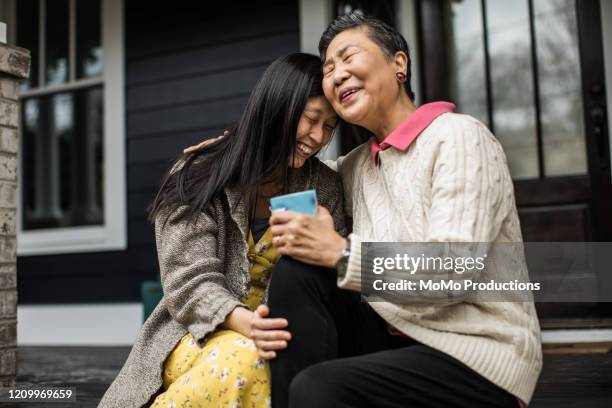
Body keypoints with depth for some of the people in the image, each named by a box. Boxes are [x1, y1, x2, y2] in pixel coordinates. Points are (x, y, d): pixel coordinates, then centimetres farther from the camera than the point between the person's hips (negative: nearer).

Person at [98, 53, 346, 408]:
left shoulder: (325, 188, 5)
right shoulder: (197, 178, -5)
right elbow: (190, 281, -13)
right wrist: (242, 321, -32)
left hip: (279, 335, 2)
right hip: (201, 334, -1)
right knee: (240, 359, -35)